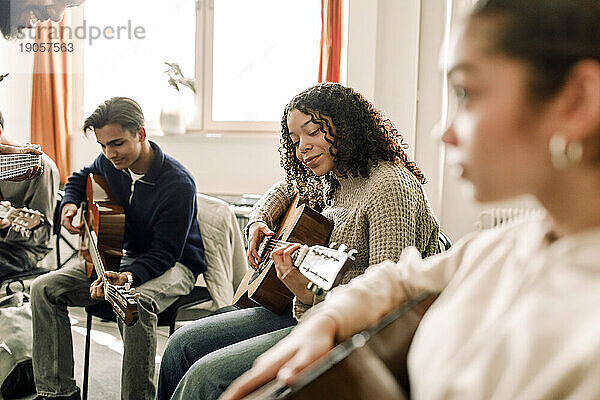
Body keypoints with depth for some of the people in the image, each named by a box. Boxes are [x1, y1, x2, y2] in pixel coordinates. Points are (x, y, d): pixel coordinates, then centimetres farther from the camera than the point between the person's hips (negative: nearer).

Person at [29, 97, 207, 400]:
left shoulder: (178, 184, -25)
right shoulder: (109, 163, -4)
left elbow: (165, 253, -24)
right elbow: (79, 178, 22)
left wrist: (127, 277, -42)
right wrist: (70, 204, 0)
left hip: (175, 264, -7)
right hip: (123, 255, 7)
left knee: (136, 303, -41)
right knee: (44, 288, -9)